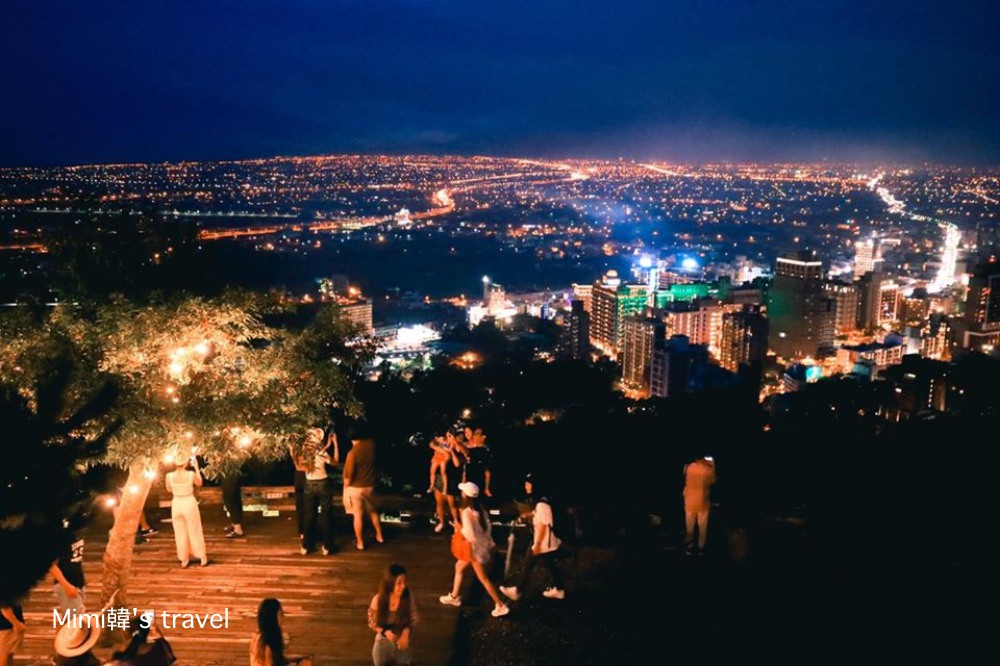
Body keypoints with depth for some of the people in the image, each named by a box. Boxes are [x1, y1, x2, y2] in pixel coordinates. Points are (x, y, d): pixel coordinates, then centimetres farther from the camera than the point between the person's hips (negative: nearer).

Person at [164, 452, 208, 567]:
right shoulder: (191, 474, -15)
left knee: (180, 533, 15)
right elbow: (200, 483, 6)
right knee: (194, 532, 12)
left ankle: (184, 559, 22)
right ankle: (202, 557, 20)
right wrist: (196, 468, 9)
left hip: (176, 504, 1)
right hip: (189, 503, -1)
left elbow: (169, 490, 6)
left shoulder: (169, 476, -12)